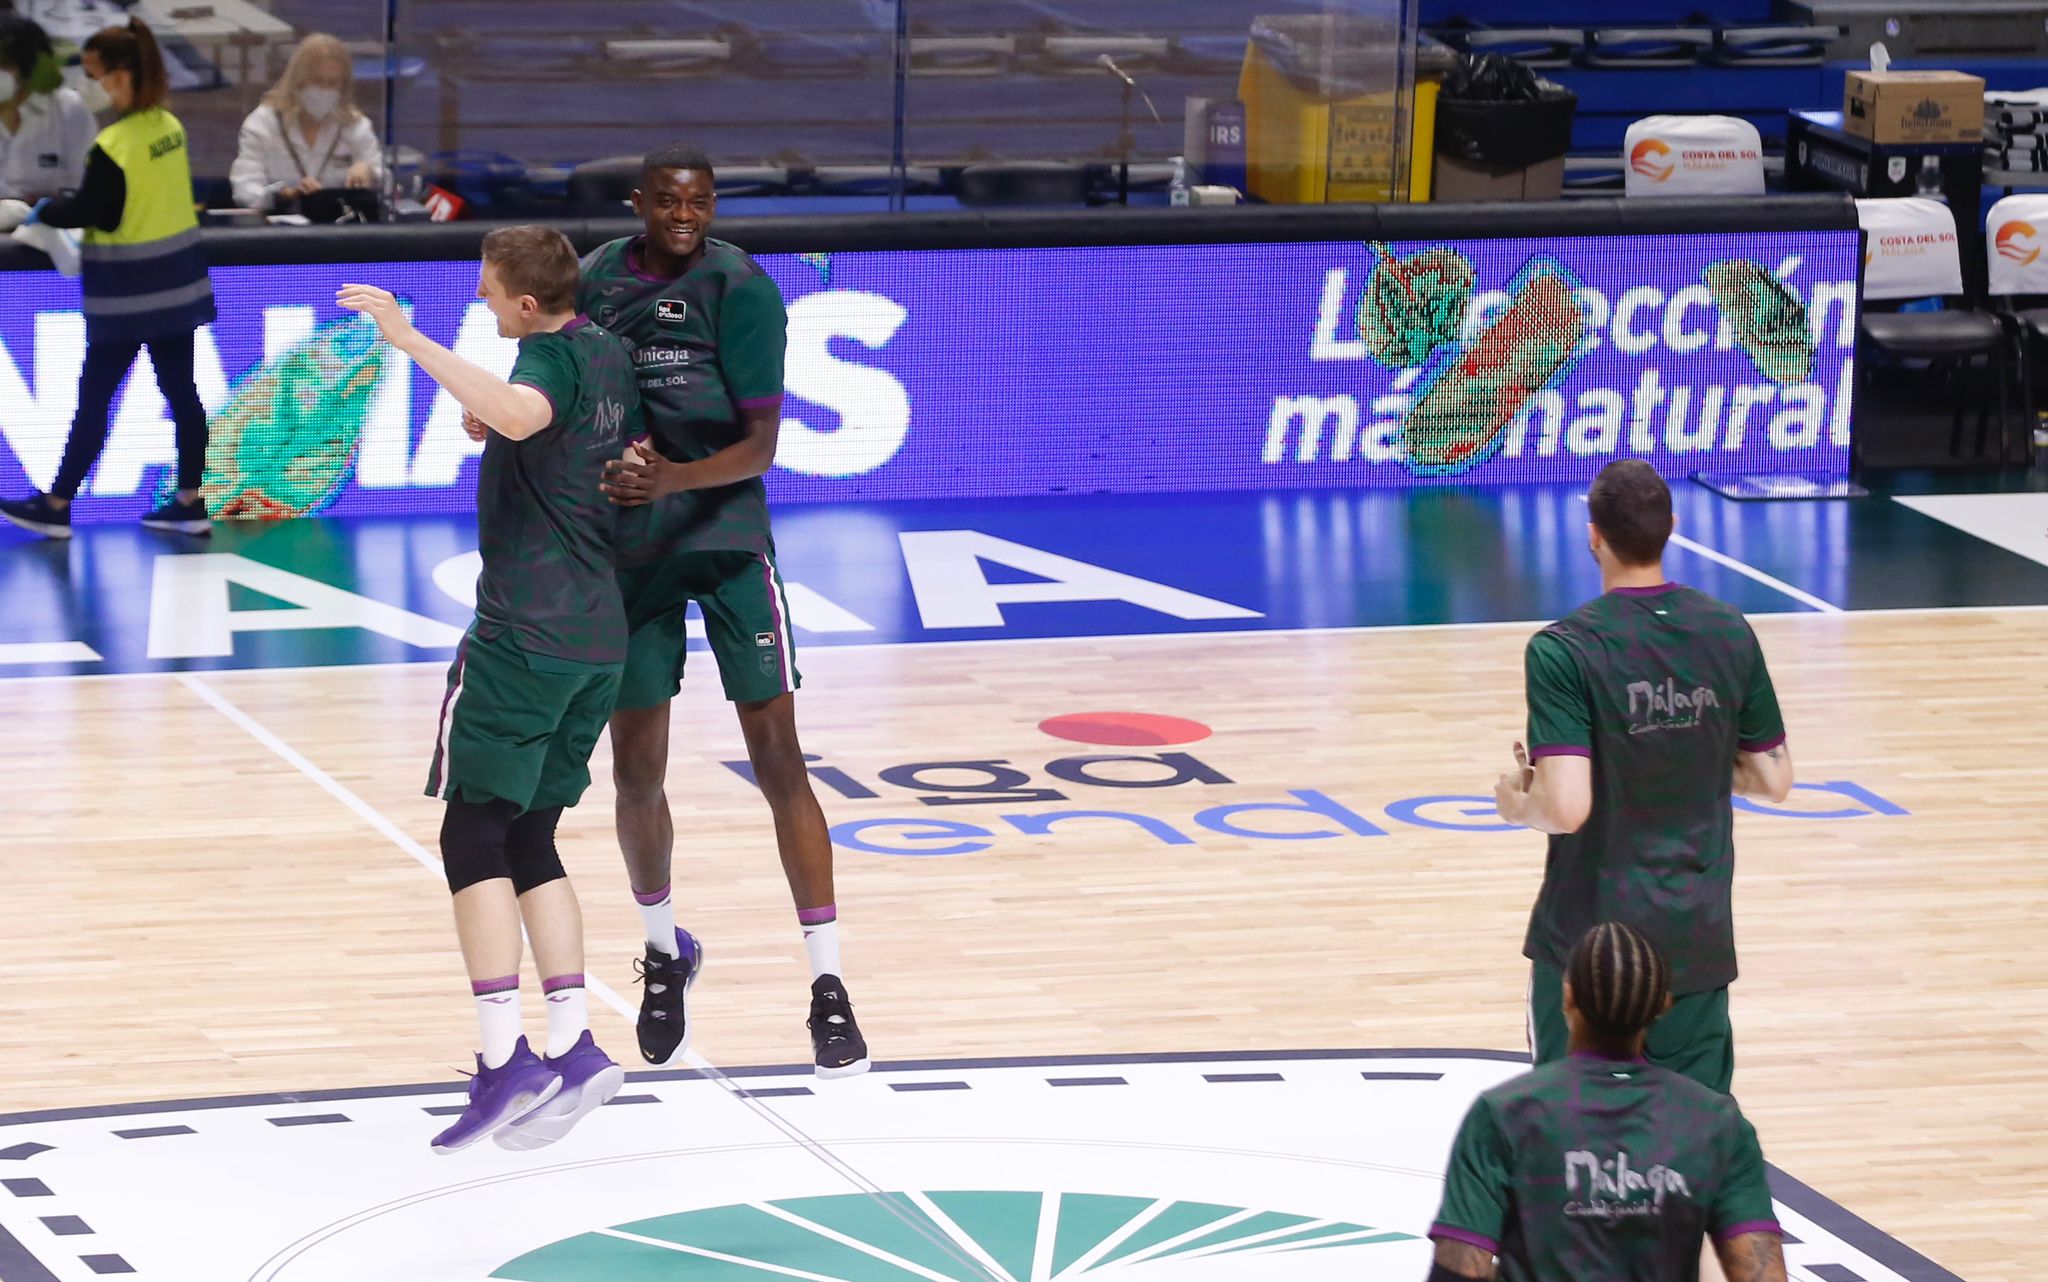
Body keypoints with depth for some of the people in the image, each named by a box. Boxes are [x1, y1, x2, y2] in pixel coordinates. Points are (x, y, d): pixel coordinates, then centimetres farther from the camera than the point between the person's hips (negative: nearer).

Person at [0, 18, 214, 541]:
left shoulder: (114, 145, -22)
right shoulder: (170, 126, 2)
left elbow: (88, 211, -15)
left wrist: (44, 212, 4)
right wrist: (68, 204, 10)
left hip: (128, 291, -7)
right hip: (177, 277, 7)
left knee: (93, 401, 1)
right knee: (181, 392, 10)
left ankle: (56, 508, 9)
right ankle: (189, 504, 14)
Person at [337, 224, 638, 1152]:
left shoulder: (553, 356, -14)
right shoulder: (608, 355, 13)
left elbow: (515, 414, -38)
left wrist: (412, 342, -36)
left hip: (525, 635, -9)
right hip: (598, 637, 9)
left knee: (473, 837, -4)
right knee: (528, 841, 13)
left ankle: (504, 1062, -12)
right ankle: (572, 1049, 4)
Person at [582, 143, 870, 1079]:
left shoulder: (738, 289, -12)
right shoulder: (593, 282, -1)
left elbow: (760, 442, -16)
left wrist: (673, 477, -32)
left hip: (726, 536, -3)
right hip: (630, 545, 3)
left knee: (776, 757, -6)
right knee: (636, 769, 6)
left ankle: (828, 982, -4)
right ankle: (664, 955, 29)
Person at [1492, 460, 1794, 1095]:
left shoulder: (1563, 650, -17)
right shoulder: (1729, 634, -2)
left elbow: (1566, 807, -24)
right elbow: (1773, 780, 5)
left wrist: (1517, 803, -3)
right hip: (1699, 940, 4)